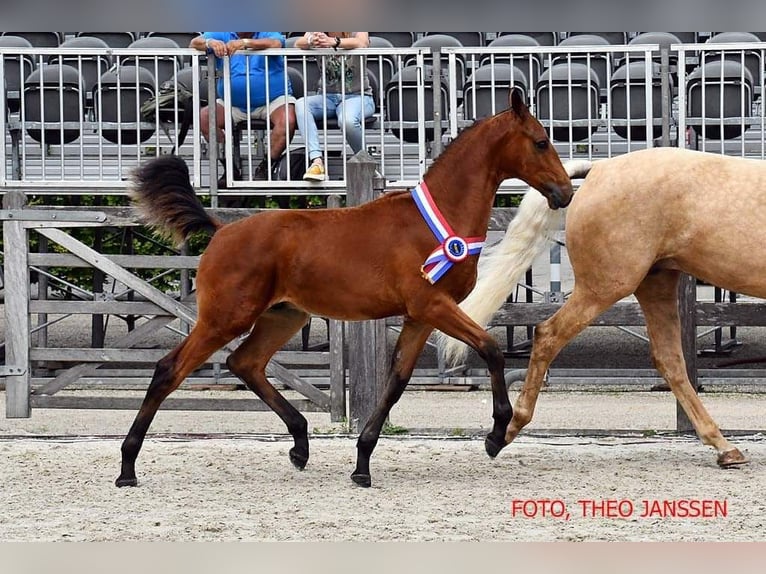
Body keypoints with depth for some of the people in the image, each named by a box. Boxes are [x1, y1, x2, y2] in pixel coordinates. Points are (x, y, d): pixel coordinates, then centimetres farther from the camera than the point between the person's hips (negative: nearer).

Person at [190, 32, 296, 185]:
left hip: (272, 99, -3)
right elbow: (194, 43, -6)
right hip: (233, 103, 3)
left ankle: (266, 167, -14)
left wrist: (244, 43, -39)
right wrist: (210, 43, -30)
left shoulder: (267, 33, 1)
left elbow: (276, 44, -23)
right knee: (204, 117, -18)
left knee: (287, 120, -30)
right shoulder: (221, 34, 8)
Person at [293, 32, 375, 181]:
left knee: (347, 120, -36)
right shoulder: (317, 31, 8)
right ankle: (316, 161, -38)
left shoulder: (356, 29, 0)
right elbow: (298, 44, -13)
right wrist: (311, 41, -38)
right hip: (327, 96, 3)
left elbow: (362, 43, -24)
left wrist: (334, 42, -43)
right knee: (300, 105, -28)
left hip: (357, 95, -3)